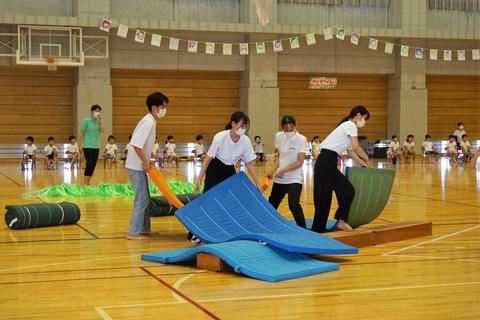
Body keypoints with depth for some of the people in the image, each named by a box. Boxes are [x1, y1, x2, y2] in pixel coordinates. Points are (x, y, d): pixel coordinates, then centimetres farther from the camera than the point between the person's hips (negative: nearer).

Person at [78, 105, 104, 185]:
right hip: (88, 146, -6)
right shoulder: (86, 120, -6)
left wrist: (100, 120, -10)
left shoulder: (98, 121, 8)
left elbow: (102, 131, -7)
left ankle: (88, 182, 17)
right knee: (89, 164, -12)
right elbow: (81, 133, -5)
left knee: (93, 165, 6)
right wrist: (80, 145, -8)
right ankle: (84, 183, -6)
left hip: (96, 147, 6)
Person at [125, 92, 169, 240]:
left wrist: (146, 160, 11)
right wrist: (145, 161, -22)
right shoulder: (148, 122, -19)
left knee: (144, 199, 16)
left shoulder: (150, 121, 11)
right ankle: (133, 233, -1)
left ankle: (144, 229, 26)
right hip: (136, 166, -10)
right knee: (141, 200, -6)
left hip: (140, 165, 10)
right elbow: (136, 144, -28)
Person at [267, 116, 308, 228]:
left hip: (294, 179, -5)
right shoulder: (279, 136, 2)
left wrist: (283, 170, -21)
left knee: (293, 204, -24)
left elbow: (300, 162, -15)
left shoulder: (301, 139, -12)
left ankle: (303, 228, -9)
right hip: (279, 179, 6)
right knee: (272, 204, 14)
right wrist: (273, 171, -1)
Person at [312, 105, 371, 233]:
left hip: (330, 164, 9)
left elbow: (351, 151, 23)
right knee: (323, 197, -4)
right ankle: (318, 229, 2)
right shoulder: (350, 125, -7)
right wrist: (367, 159, 3)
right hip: (326, 162, -9)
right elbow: (356, 148, -12)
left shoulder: (347, 126, 22)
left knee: (348, 190, 8)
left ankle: (340, 220, 15)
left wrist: (364, 164, 21)